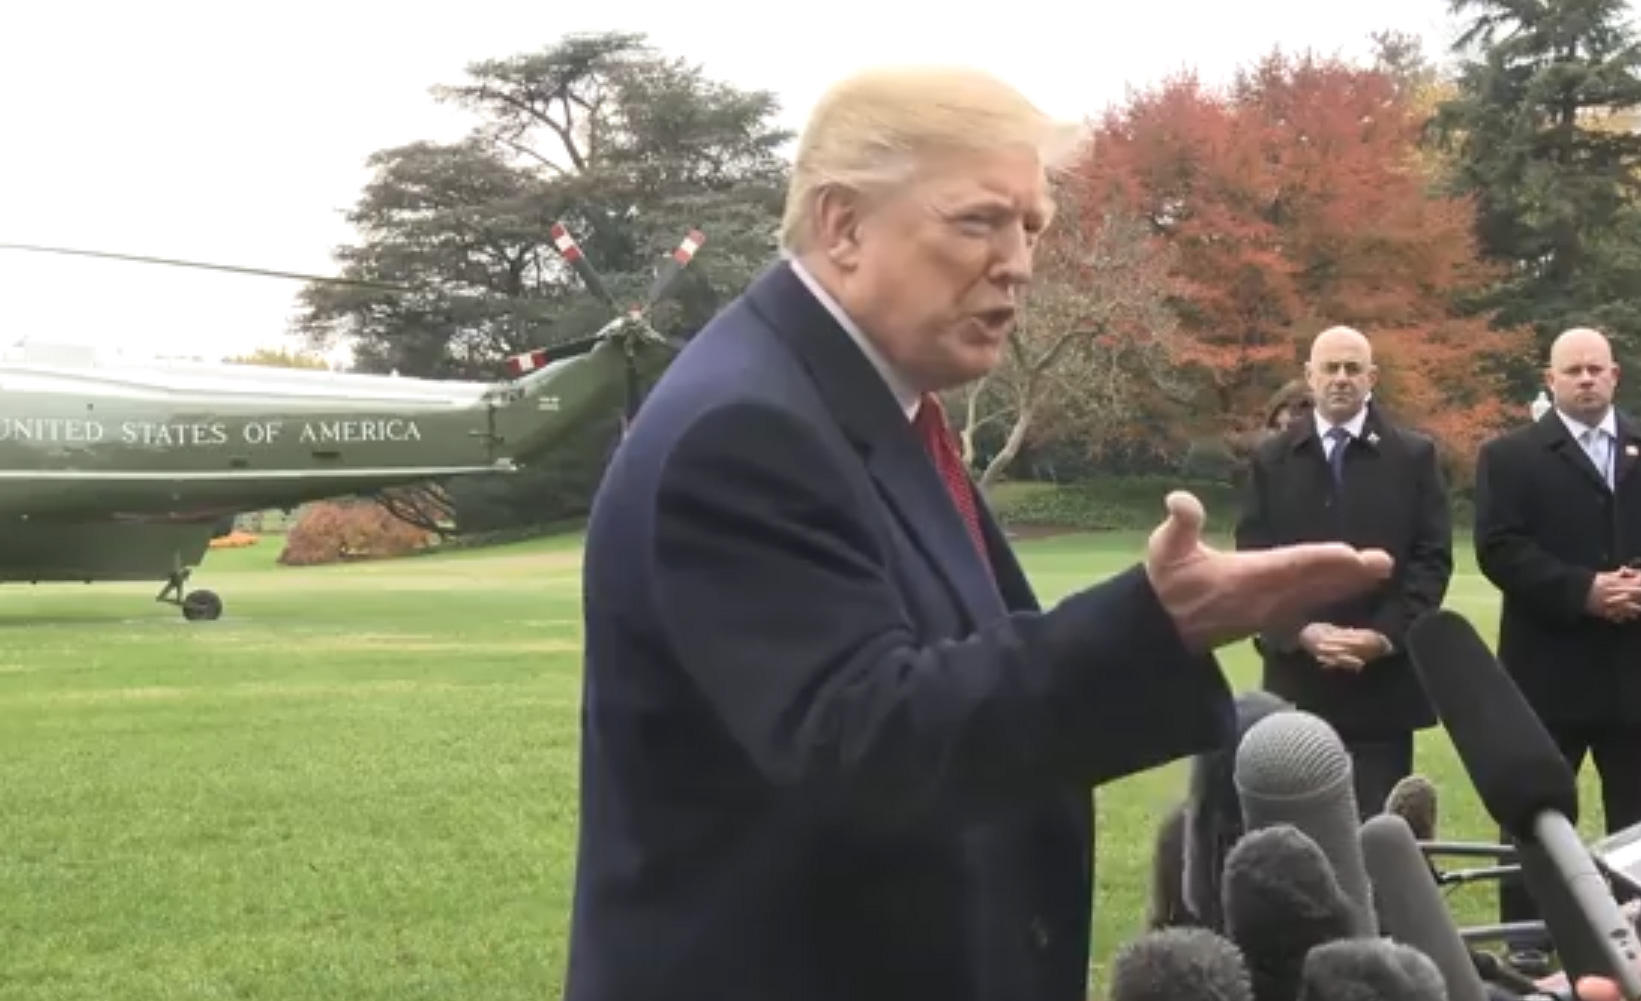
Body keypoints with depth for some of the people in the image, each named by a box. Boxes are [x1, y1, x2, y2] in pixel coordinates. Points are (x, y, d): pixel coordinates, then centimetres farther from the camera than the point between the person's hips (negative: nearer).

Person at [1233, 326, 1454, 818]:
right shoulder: (1270, 459, 9)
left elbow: (1433, 558, 0)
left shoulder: (1415, 455, 6)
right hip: (1297, 677, 1)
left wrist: (1384, 635, -13)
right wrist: (1301, 633, -12)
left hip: (1383, 677, -1)